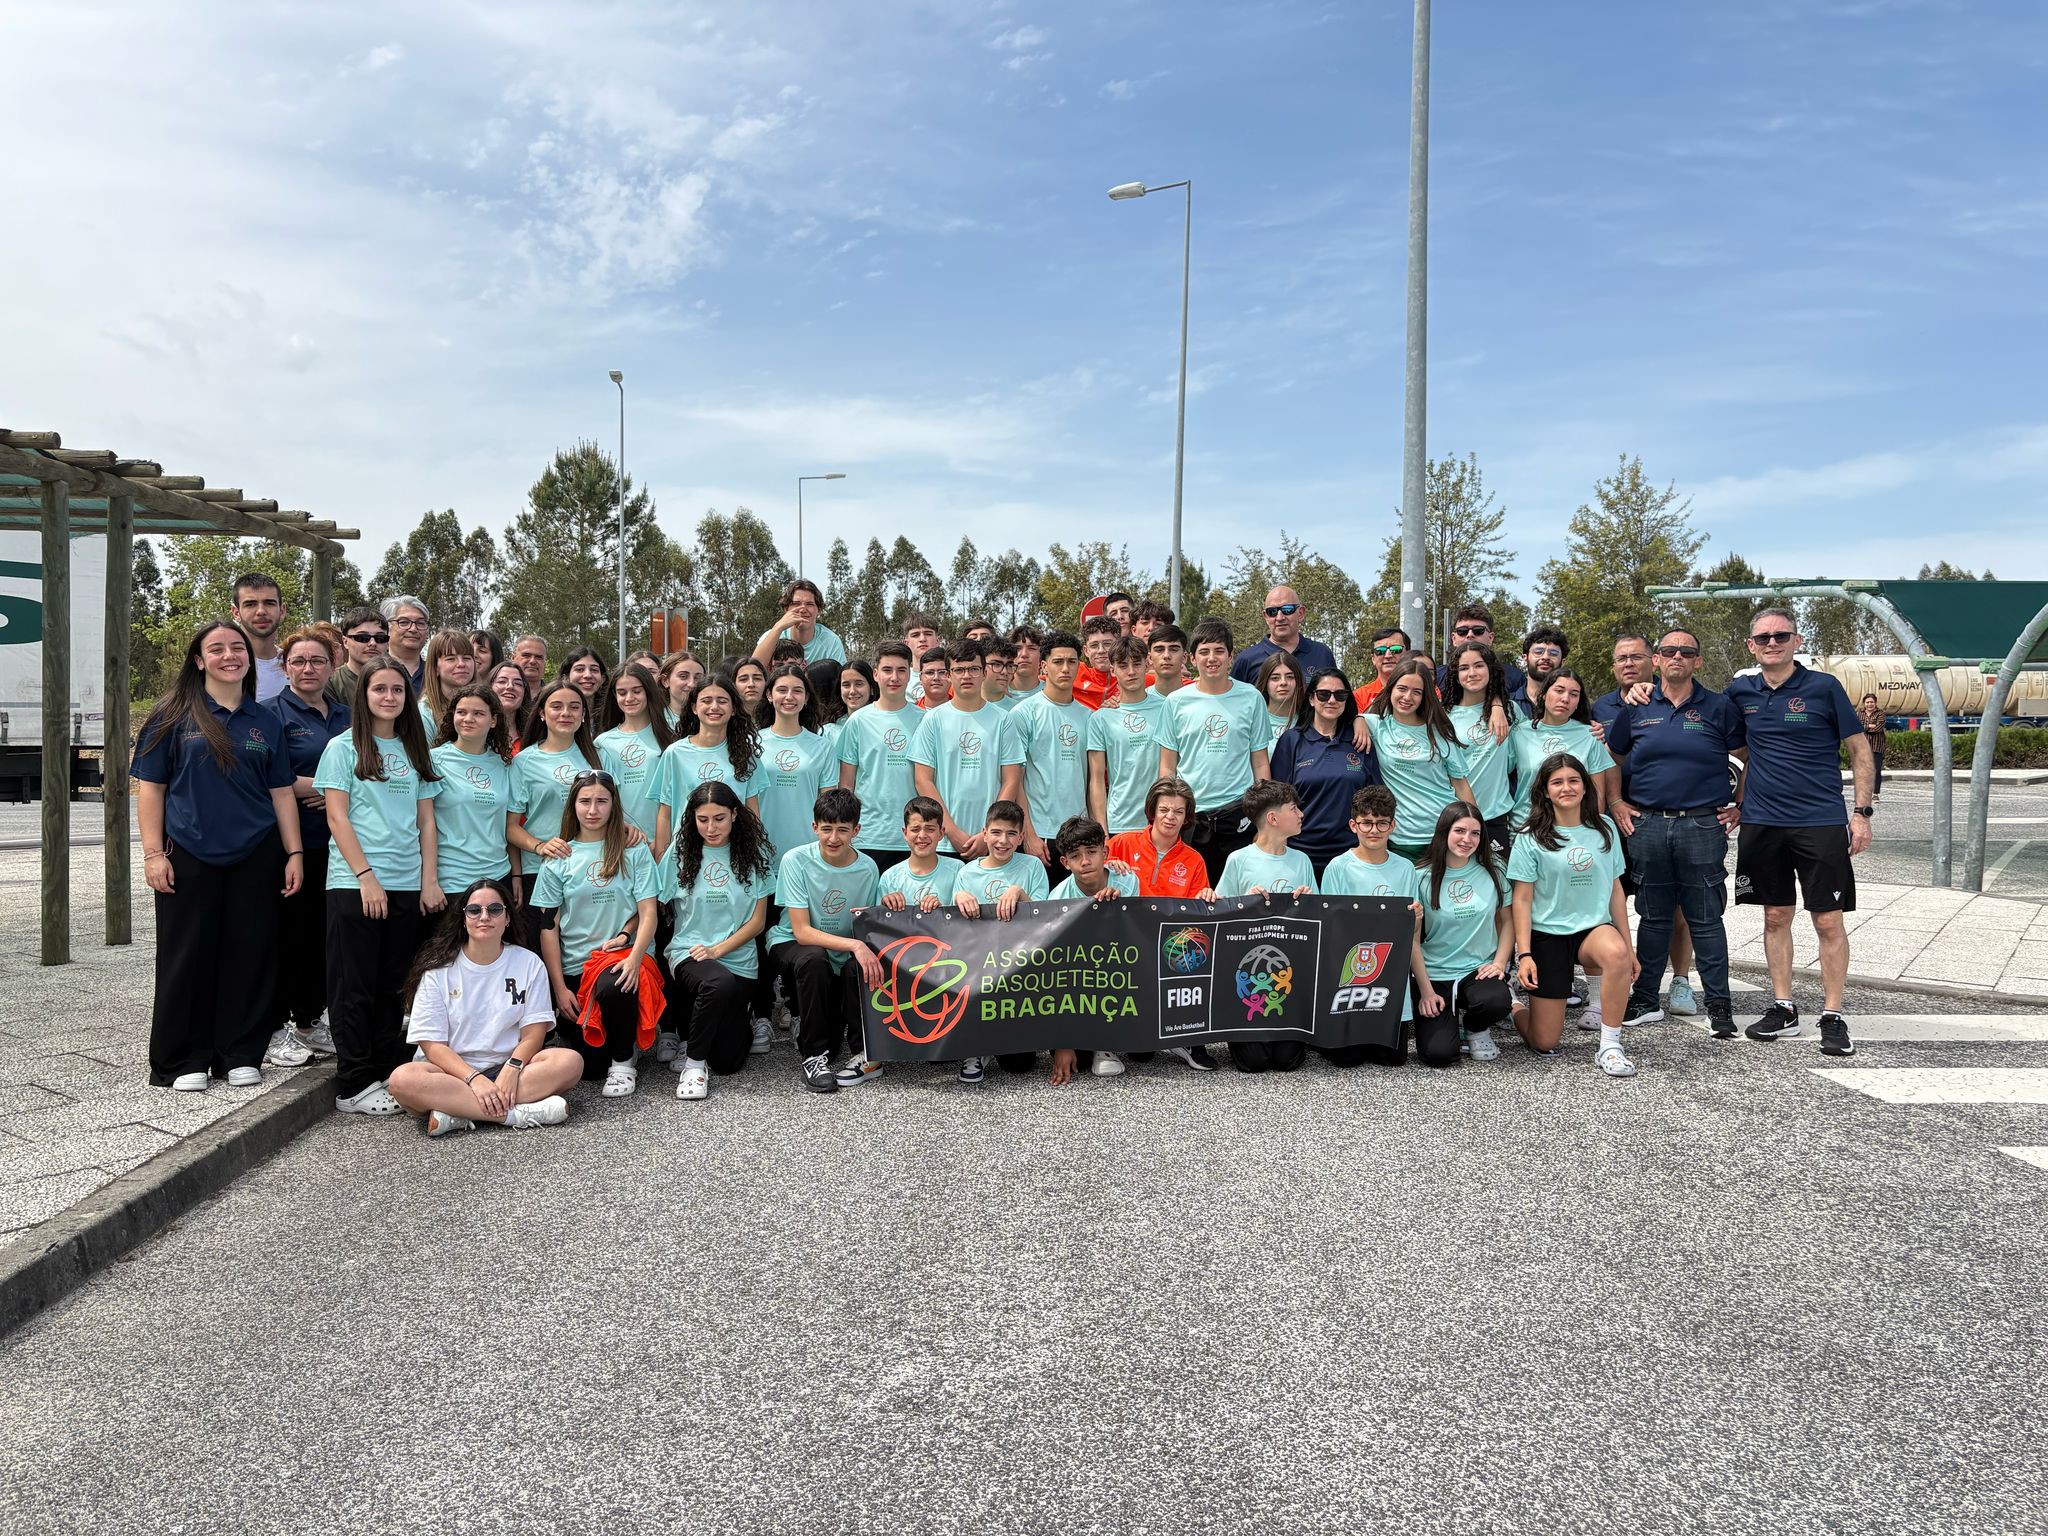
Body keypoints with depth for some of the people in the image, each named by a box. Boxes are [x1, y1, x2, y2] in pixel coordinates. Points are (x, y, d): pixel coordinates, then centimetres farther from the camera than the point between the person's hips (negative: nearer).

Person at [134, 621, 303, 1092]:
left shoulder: (264, 721, 10)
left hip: (255, 856, 3)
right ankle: (183, 1060, 13)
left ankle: (240, 1054, 16)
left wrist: (294, 853, 4)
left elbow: (281, 792, 11)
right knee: (188, 956, 3)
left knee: (249, 954, 5)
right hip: (189, 857, -3)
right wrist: (153, 853, -8)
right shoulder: (175, 716, 0)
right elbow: (151, 787, -1)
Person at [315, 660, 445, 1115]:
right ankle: (353, 1087, 4)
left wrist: (430, 881, 2)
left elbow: (426, 821, 12)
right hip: (353, 884, -4)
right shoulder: (344, 748, 0)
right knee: (354, 988, 0)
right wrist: (366, 876, -13)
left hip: (408, 886, 4)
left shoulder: (416, 752, 13)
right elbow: (337, 818, -6)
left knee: (394, 987, 9)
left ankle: (389, 1075, 16)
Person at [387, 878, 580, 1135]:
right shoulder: (439, 969, 1)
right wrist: (475, 1079, -23)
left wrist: (512, 1069, -23)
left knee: (570, 1061, -26)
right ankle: (520, 1113, -35)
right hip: (454, 1070, -1)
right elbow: (432, 1044, -6)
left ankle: (457, 1115, -29)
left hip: (509, 1068, 2)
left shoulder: (528, 963, 5)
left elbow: (533, 1033, -1)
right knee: (402, 1080, -33)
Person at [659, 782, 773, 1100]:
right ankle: (693, 1062, -17)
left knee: (726, 1061, -6)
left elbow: (758, 921, 1)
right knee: (719, 983, -39)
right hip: (688, 952, -1)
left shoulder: (754, 855, 2)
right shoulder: (680, 855, 2)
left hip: (739, 959, 1)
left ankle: (742, 1027, 30)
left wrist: (718, 949, -11)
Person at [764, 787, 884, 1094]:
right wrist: (854, 944, -32)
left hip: (842, 956, 3)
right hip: (790, 946, -2)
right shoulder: (796, 861, -16)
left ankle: (868, 1054, -10)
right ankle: (813, 1055, -21)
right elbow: (801, 931, -21)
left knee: (858, 968, -31)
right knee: (814, 959, -36)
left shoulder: (867, 869, -6)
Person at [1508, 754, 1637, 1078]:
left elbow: (1615, 889, 11)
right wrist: (1525, 954, -13)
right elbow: (1522, 900, -5)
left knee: (1616, 954, -38)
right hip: (1548, 933, -2)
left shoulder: (1604, 829, 6)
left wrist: (1628, 946, 9)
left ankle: (1609, 1047, -24)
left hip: (1594, 928, 2)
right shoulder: (1531, 838, -4)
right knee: (1544, 1043, -4)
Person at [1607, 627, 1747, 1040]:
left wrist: (1740, 806, 3)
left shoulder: (1719, 708, 3)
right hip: (1646, 824, 2)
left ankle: (1719, 1005, 8)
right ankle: (1645, 999, 17)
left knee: (1705, 919, 2)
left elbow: (1750, 759, 9)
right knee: (1653, 916, 10)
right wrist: (1616, 804, 8)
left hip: (1702, 825, -2)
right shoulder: (1637, 709, 7)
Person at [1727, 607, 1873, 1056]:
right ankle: (1783, 1009, 18)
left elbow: (1860, 750, 0)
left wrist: (1862, 812, -6)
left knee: (1828, 921, -1)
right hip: (1762, 823, 3)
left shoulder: (1823, 687, -4)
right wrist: (1738, 800, 11)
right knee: (1776, 917, 9)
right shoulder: (1740, 692, 5)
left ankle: (1833, 1016, 6)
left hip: (1820, 822, -3)